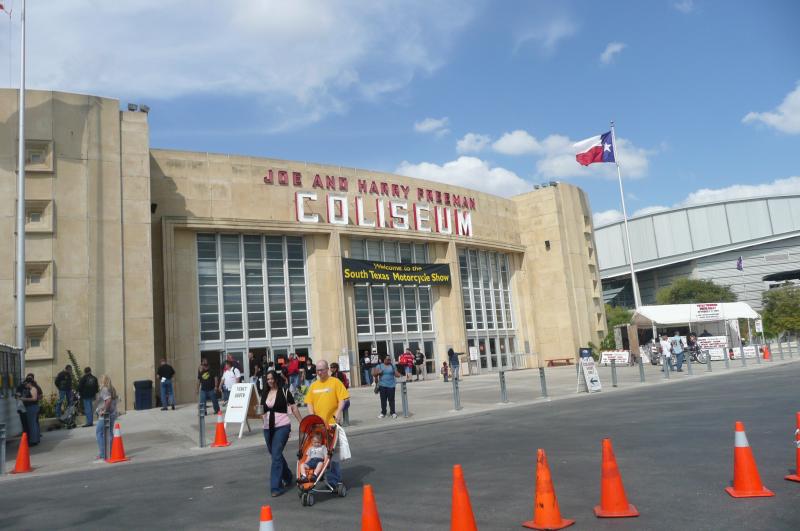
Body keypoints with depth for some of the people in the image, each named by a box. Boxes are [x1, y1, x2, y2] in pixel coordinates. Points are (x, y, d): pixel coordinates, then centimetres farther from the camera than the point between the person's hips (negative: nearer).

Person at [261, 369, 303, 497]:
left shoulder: (284, 392, -4)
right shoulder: (264, 394, 9)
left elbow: (294, 408, -1)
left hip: (282, 426, -6)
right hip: (268, 428, 6)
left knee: (276, 455, -13)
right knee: (275, 454, 16)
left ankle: (276, 487, -8)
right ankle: (287, 477, 37)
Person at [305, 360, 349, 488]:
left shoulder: (335, 382, -1)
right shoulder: (313, 385, 13)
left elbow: (342, 399, -7)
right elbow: (309, 402, 13)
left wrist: (338, 412, -19)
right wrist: (312, 416, -1)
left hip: (332, 422, -5)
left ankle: (335, 480, 7)